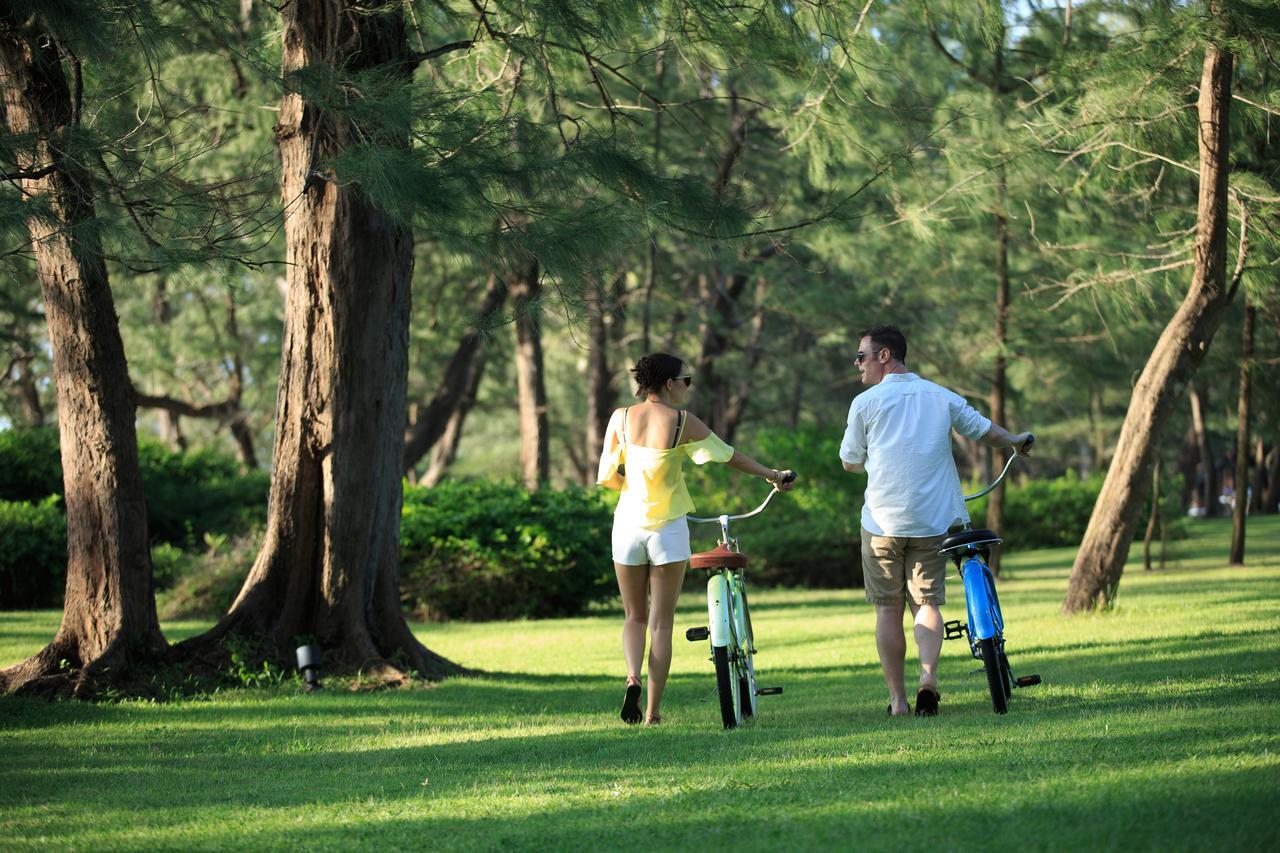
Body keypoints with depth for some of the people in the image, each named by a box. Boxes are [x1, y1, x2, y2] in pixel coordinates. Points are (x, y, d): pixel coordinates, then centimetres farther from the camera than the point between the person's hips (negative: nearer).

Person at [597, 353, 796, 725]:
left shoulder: (621, 419, -2)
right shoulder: (683, 422, -7)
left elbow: (606, 475, 0)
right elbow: (729, 455, 4)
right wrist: (771, 474, 18)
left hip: (629, 524, 2)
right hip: (668, 527, -2)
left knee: (634, 617, 16)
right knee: (661, 622, 6)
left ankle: (632, 677, -11)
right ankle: (653, 710, 4)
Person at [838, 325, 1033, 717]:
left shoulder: (866, 403, -2)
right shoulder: (941, 396, 7)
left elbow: (850, 462, 6)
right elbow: (985, 430, 16)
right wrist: (1017, 441, 37)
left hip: (883, 521, -2)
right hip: (933, 520, 2)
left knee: (888, 609, 7)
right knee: (927, 602, 9)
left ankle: (897, 697, 7)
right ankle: (928, 673, -16)